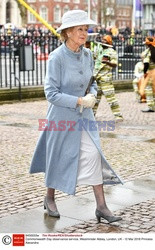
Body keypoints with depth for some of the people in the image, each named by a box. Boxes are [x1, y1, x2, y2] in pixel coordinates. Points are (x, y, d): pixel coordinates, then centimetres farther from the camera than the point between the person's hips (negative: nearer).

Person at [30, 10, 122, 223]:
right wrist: (79, 101, -21)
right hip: (62, 116, -5)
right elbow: (51, 93, -18)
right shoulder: (56, 57, -17)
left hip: (84, 116, 5)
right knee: (58, 158, 10)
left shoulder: (87, 54, 1)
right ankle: (49, 199, 33)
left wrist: (92, 96, -8)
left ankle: (101, 206, 2)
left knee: (93, 155, -3)